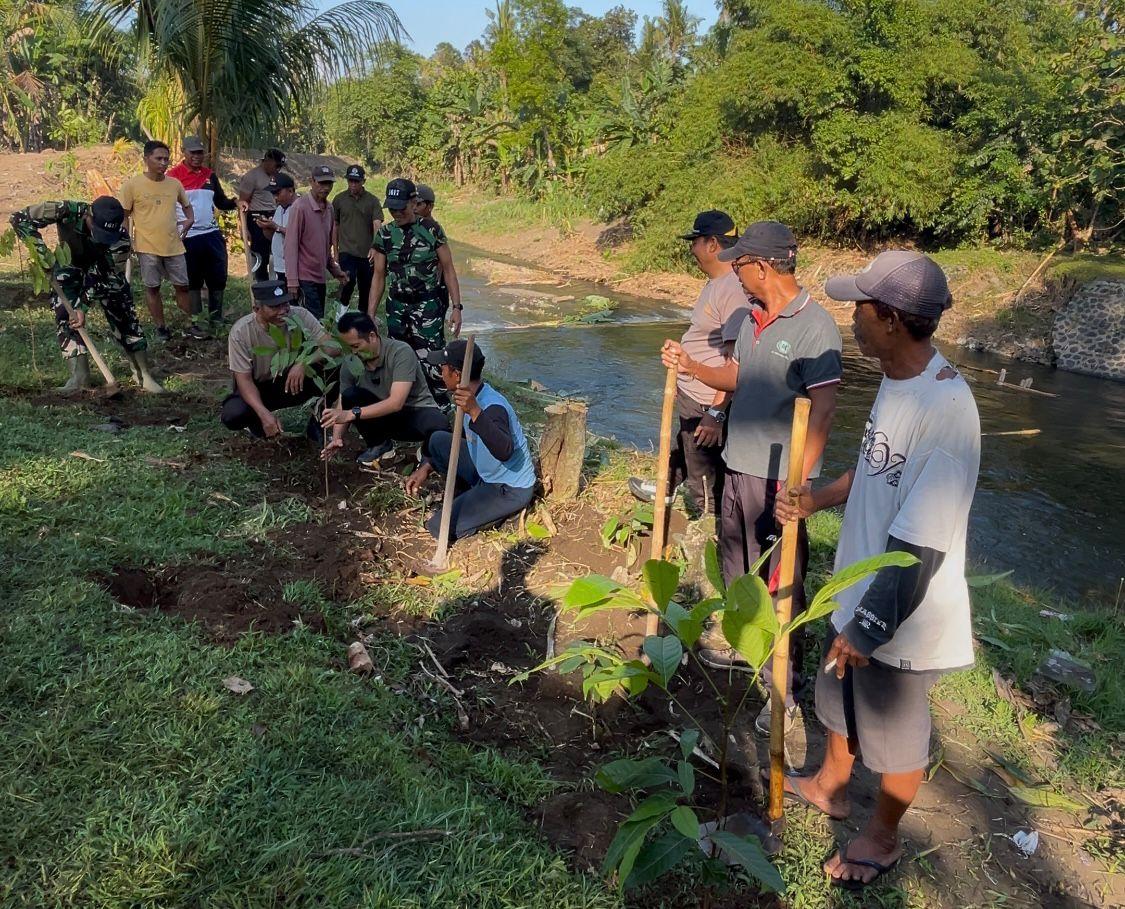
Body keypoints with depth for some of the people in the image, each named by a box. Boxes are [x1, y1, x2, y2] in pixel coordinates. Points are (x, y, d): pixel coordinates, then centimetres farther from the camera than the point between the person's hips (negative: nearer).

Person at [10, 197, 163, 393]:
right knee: (64, 315, -15)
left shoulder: (120, 239, -34)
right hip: (69, 268, 0)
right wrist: (44, 255, -39)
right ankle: (79, 376, -15)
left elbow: (106, 276, -26)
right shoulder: (67, 212, -36)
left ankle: (143, 374, 7)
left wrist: (83, 307, -32)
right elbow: (20, 218, -31)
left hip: (105, 272, 0)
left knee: (125, 317, -3)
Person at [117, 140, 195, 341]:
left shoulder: (175, 184, 4)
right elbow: (123, 215, -1)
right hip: (147, 247, -3)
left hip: (174, 246, 3)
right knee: (152, 287, 7)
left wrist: (189, 219, 3)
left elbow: (186, 204, 22)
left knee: (182, 286, 9)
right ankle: (161, 328, 17)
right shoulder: (132, 185, -7)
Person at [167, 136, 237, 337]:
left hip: (212, 234, 5)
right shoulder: (174, 175, -6)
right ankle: (198, 322, 12)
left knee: (218, 278, 8)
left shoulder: (210, 175, 10)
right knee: (193, 281, 5)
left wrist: (235, 203, -5)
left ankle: (216, 319, 22)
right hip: (188, 237, -5)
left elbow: (220, 202, 15)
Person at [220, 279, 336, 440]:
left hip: (295, 381, 1)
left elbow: (331, 346, -22)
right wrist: (264, 414, -38)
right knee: (233, 416, -33)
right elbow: (244, 379, -22)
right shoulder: (241, 332, -22)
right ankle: (257, 421, 6)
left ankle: (317, 425, -3)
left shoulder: (300, 315, -18)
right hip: (258, 387, -1)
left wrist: (304, 363, -43)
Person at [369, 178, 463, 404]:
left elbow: (448, 269, -1)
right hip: (396, 307, 3)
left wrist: (457, 307, -8)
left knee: (432, 361, -11)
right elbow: (379, 276, 8)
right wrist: (370, 316, 4)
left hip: (428, 306, -3)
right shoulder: (384, 235, 4)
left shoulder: (432, 230, -4)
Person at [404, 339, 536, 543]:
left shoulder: (493, 407, -31)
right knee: (438, 440, 8)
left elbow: (504, 451, -49)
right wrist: (426, 467, 5)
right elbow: (462, 439, 14)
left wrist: (475, 412, -58)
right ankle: (473, 495, 12)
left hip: (510, 490, -9)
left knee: (439, 529, -16)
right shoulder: (473, 397, -1)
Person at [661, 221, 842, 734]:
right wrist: (692, 369, 5)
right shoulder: (753, 319, 7)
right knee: (737, 569, 23)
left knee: (780, 584, 3)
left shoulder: (814, 328, -19)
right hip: (738, 467, 9)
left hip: (779, 480, -9)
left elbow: (821, 413, -21)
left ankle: (784, 687, 18)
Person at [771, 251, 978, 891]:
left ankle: (883, 838, 42)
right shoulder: (899, 381, -2)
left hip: (902, 619, -8)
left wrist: (869, 627, -22)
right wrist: (818, 499, 1)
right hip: (861, 596, 8)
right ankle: (831, 785, 55)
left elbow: (919, 547, -29)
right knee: (842, 698, 29)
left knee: (896, 735, 17)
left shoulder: (944, 410, -31)